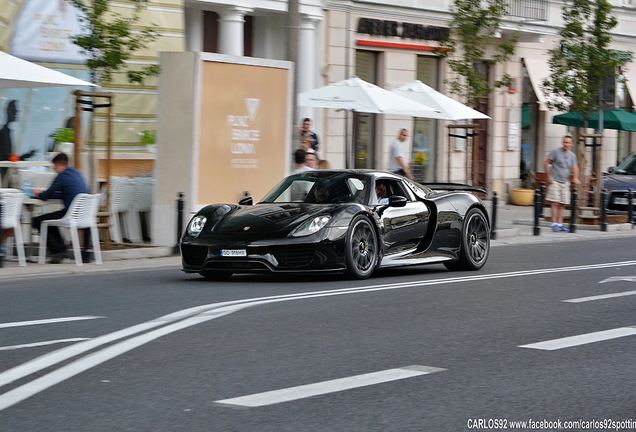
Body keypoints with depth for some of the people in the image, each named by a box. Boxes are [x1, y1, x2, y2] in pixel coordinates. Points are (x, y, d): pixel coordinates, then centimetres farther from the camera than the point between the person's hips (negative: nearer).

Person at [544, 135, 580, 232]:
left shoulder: (572, 155, 12)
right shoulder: (555, 152, -3)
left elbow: (575, 167, 5)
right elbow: (546, 163, -3)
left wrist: (575, 178, -14)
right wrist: (549, 176, -9)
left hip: (565, 182, 5)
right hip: (554, 181, -5)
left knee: (562, 204, 5)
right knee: (554, 203, -10)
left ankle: (560, 224, 10)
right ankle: (554, 223, -8)